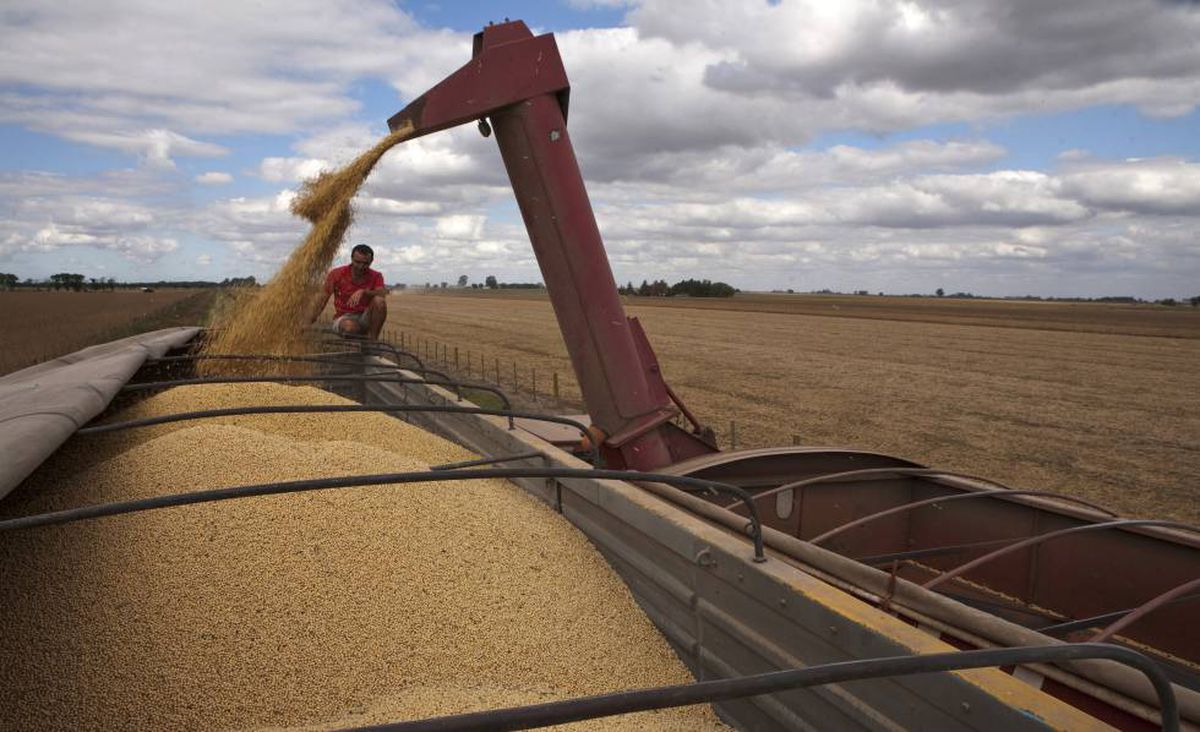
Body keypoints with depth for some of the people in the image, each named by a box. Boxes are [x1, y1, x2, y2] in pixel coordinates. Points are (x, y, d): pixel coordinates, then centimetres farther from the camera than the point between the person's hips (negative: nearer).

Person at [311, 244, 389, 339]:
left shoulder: (375, 276, -1)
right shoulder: (337, 273, -2)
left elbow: (383, 293, -21)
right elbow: (322, 299, -1)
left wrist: (364, 292, -39)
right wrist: (310, 323, -10)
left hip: (366, 318, 2)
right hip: (344, 317, -2)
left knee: (379, 301, -29)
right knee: (350, 326, -40)